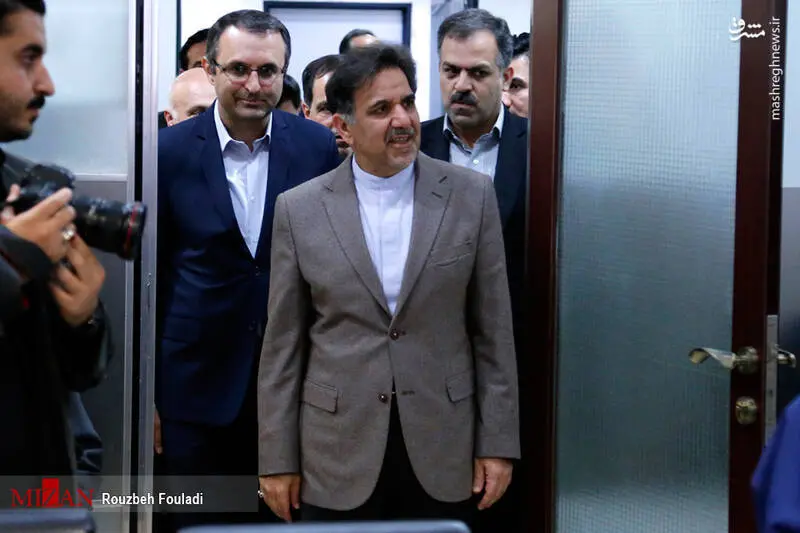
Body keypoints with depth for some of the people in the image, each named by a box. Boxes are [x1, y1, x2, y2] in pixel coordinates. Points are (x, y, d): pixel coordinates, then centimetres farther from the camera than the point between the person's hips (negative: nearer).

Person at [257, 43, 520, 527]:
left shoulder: (471, 195, -1)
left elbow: (493, 330, 1)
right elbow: (283, 345, 2)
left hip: (443, 454, 0)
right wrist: (278, 459, 1)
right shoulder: (300, 210, -2)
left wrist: (497, 443, -1)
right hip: (340, 455, 0)